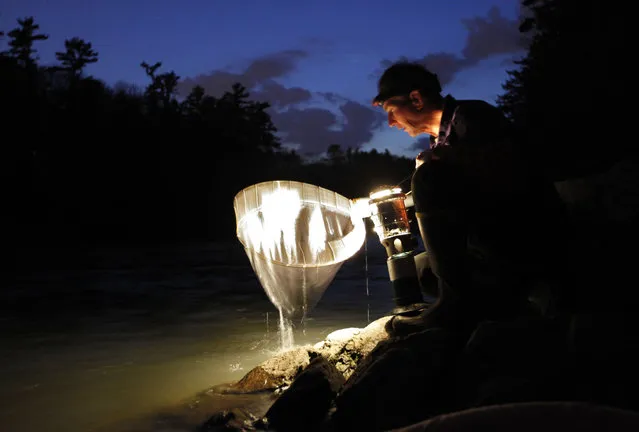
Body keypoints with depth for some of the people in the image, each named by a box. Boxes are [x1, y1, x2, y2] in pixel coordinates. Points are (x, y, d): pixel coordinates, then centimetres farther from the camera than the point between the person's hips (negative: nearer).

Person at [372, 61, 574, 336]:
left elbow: (509, 177, -24)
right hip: (501, 240, 9)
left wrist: (437, 158, -16)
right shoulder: (442, 140, 16)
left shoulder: (470, 115, -9)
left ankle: (459, 302, -18)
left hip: (532, 240, -9)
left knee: (429, 178, -22)